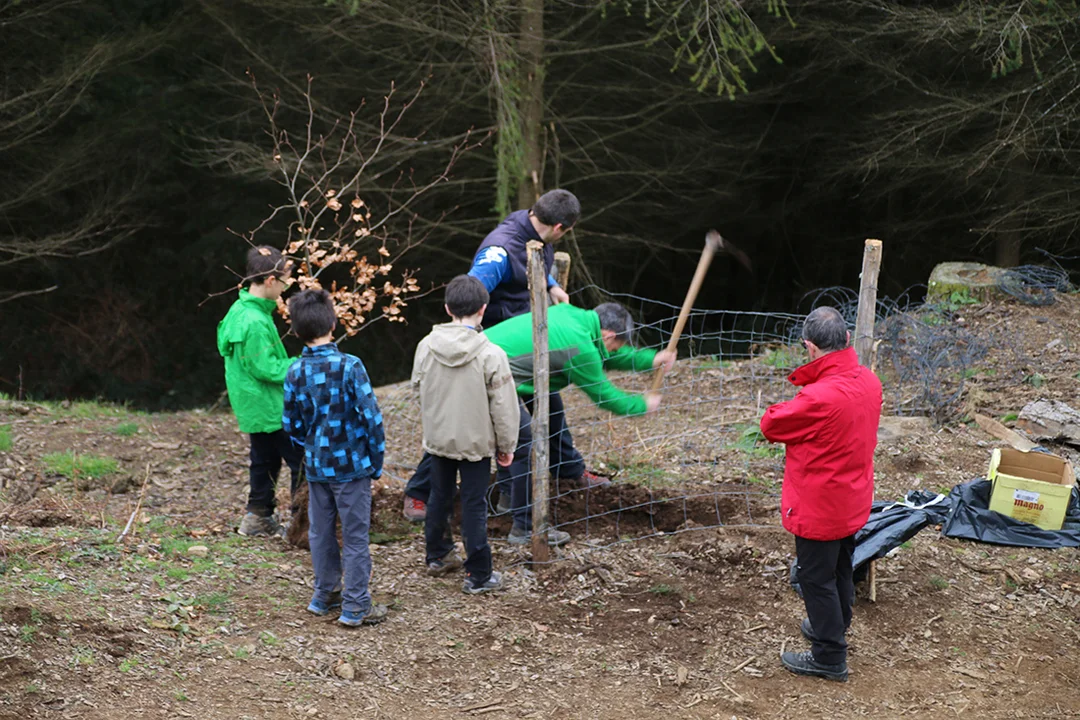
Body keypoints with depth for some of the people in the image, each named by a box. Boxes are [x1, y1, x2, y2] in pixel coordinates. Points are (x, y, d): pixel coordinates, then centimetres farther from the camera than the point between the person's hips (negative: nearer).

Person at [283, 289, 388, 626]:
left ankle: (324, 595, 29)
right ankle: (355, 607, 8)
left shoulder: (295, 373, -3)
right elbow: (371, 417, -16)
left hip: (316, 467, 5)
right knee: (355, 536, 3)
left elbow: (292, 426, 5)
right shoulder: (349, 366, -17)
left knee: (320, 532, 17)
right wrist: (377, 461, -3)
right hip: (352, 465, -5)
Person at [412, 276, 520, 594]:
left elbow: (418, 390, 7)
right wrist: (506, 445, 0)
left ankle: (437, 555, 38)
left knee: (439, 497, 21)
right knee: (474, 506, 4)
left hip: (437, 438, 4)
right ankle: (478, 575, 10)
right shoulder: (491, 354, -20)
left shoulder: (426, 346, -8)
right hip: (476, 442, -4)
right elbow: (503, 406, -13)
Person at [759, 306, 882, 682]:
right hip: (853, 501, 8)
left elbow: (771, 425, -17)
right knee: (840, 569, 26)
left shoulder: (818, 398, -33)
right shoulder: (869, 381, -7)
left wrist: (786, 407, 1)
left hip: (818, 507, -8)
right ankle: (835, 627, 47)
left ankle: (829, 657, 19)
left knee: (817, 577, 8)